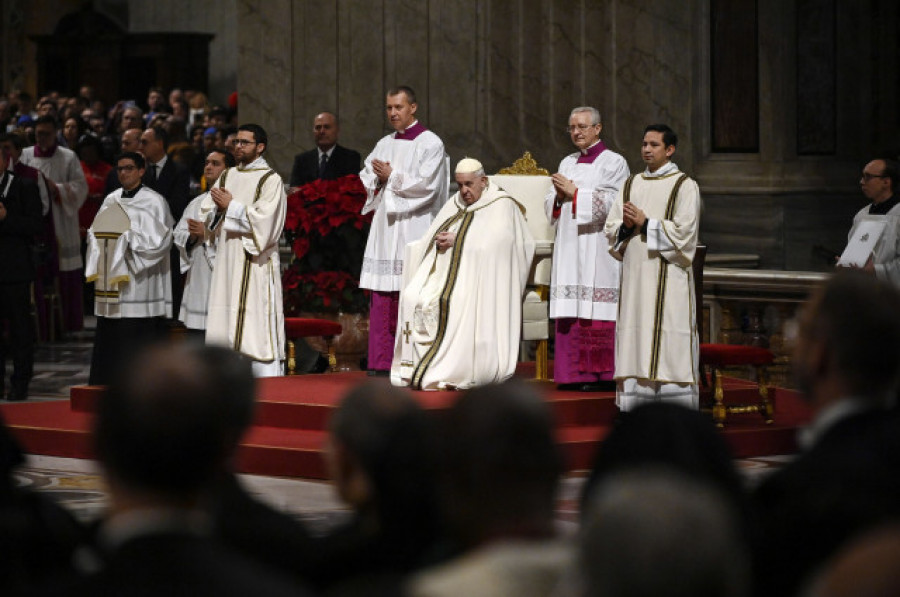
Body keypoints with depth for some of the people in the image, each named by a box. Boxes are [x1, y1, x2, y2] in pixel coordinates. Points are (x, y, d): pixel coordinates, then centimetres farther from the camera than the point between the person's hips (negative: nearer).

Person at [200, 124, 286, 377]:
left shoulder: (270, 180, -3)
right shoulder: (227, 176, 17)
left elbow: (263, 219, -15)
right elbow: (206, 214, 14)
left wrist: (231, 206, -11)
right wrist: (219, 207, -7)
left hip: (255, 264, -7)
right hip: (226, 261, 7)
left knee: (259, 328, -11)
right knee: (225, 324, 4)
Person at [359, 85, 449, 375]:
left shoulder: (430, 143, -2)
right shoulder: (385, 144, 18)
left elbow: (426, 185, -11)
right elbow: (366, 180, 18)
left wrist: (392, 177, -8)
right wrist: (378, 177, -3)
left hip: (413, 229, -6)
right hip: (385, 229, 6)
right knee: (382, 298, 1)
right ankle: (382, 361, 3)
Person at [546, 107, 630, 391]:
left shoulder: (613, 163, 0)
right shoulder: (567, 163, 19)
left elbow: (610, 204, -12)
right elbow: (550, 206, 17)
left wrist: (574, 193, -11)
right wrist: (559, 195, -4)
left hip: (598, 248, -6)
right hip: (569, 248, 6)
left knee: (597, 312, -10)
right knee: (570, 311, 1)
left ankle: (602, 375, -8)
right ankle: (574, 373, 3)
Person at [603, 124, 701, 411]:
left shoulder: (684, 186, 0)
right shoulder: (632, 184, 16)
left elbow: (683, 231, -9)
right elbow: (611, 228, 13)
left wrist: (645, 223, -13)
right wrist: (627, 226, -8)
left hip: (668, 276, -5)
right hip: (635, 275, 5)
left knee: (668, 344, -8)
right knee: (634, 339, 3)